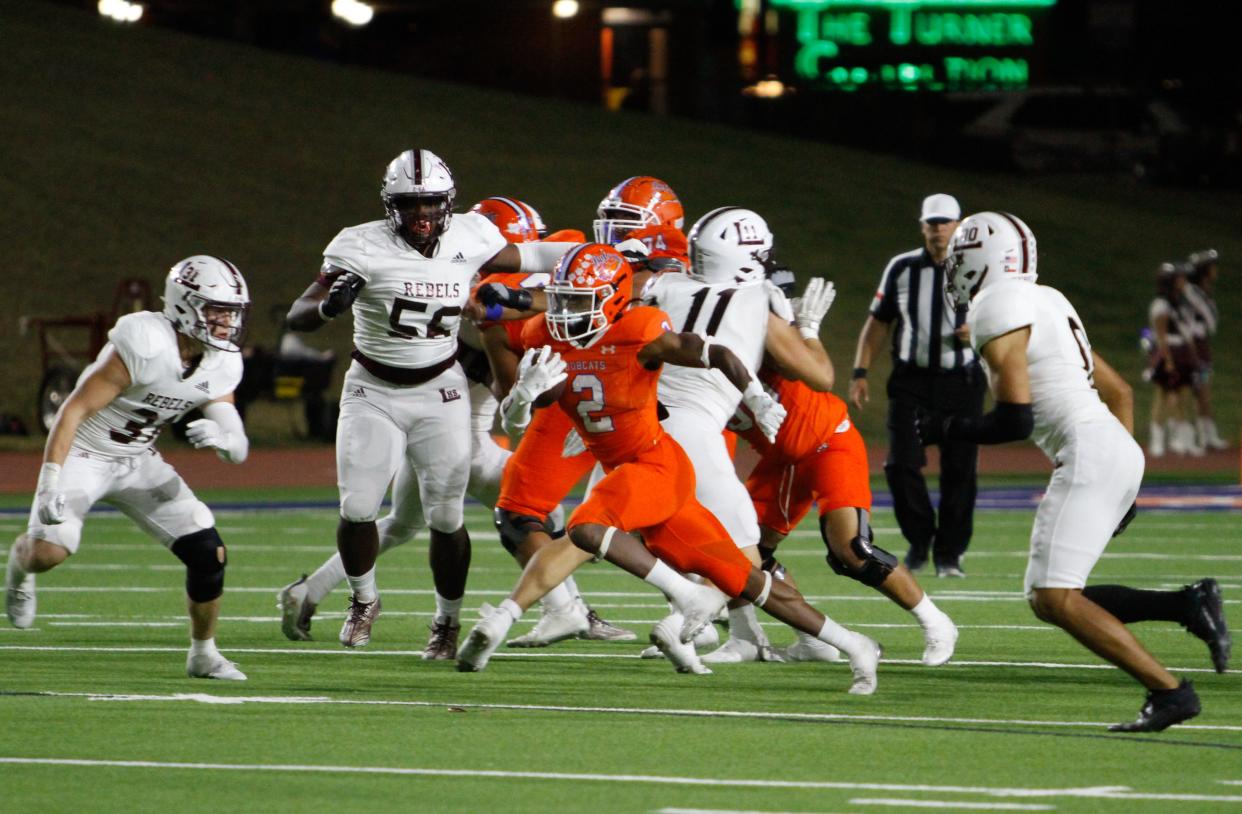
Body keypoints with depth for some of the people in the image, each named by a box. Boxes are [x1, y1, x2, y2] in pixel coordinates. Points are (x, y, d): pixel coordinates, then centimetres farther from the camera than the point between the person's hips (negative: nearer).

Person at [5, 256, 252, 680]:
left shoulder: (222, 365, -6)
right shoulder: (144, 345, -28)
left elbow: (239, 450, -2)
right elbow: (75, 410, -25)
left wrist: (219, 436, -28)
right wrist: (50, 482, -32)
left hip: (138, 462, 6)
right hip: (83, 454, -6)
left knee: (209, 555, -5)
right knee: (48, 552, -24)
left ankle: (203, 653, 16)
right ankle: (20, 561, 15)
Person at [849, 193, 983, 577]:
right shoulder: (901, 269, 5)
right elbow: (877, 323, 10)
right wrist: (860, 372, 2)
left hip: (961, 382, -1)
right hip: (911, 381, 1)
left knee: (959, 470, -1)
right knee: (901, 465, -9)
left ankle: (949, 553, 10)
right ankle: (920, 538, 12)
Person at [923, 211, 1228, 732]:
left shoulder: (997, 313, -8)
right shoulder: (1046, 305, 20)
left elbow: (1015, 421, -16)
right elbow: (1120, 392, 25)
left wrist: (944, 430, 0)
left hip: (1088, 454, -9)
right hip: (1120, 451, 9)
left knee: (1054, 597, -11)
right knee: (1046, 598, 11)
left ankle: (1169, 692, -14)